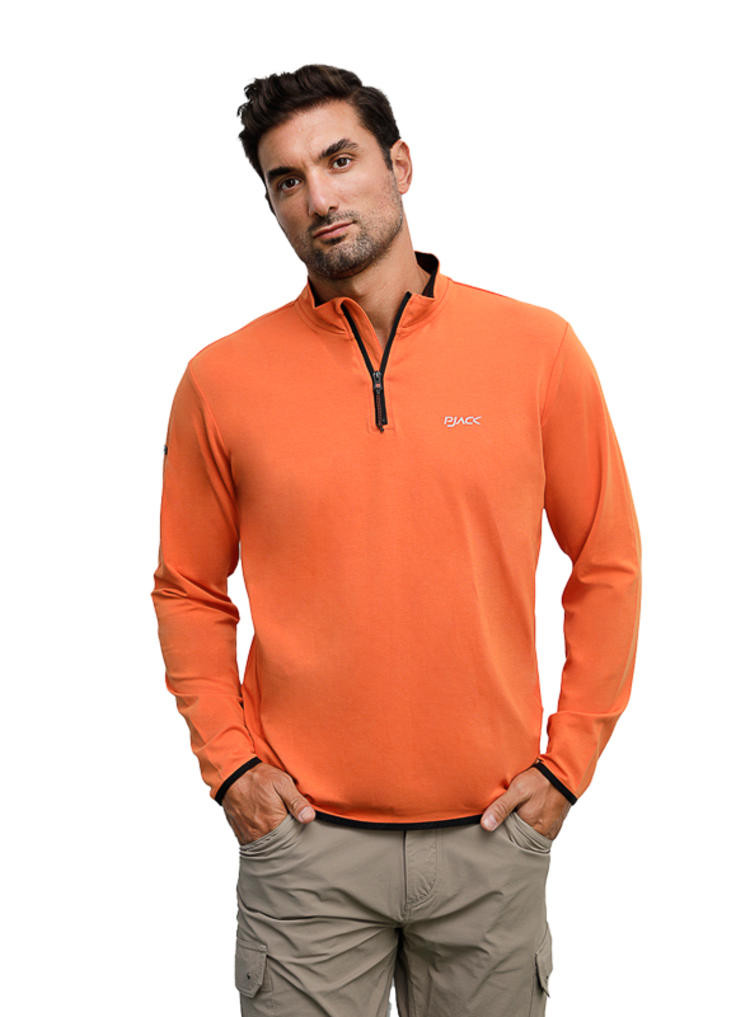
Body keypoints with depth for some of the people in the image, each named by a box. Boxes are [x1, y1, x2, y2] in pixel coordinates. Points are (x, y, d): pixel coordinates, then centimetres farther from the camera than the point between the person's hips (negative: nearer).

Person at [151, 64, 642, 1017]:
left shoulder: (538, 349, -3)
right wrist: (228, 762, -1)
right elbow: (189, 591, 7)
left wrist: (568, 762, 1)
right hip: (303, 836, 0)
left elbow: (608, 568, 3)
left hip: (493, 831, 1)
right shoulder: (221, 378, -2)